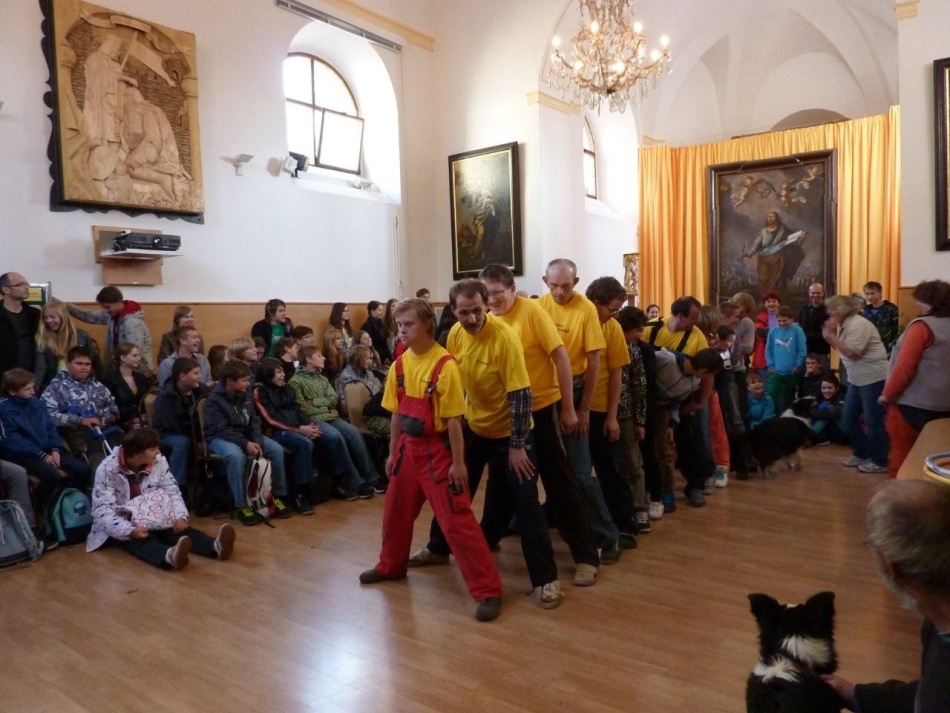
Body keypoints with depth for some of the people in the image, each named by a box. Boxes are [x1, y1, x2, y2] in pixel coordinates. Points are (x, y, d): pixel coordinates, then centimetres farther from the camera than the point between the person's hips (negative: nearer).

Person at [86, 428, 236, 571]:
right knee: (139, 538, -36)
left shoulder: (158, 461, -6)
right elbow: (102, 511, -23)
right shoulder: (107, 470, -18)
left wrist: (181, 516, -23)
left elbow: (172, 490, -2)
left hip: (151, 520, 4)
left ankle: (215, 546, -52)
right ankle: (169, 556, -67)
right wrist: (130, 531, -40)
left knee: (177, 528, -26)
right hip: (120, 526, -4)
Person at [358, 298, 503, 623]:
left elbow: (454, 419, -16)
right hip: (408, 448, 7)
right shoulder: (400, 364, 4)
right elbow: (397, 413, 11)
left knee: (457, 521, -5)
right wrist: (393, 452, 14)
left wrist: (458, 463, -14)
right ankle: (391, 566, 46)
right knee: (395, 512, 21)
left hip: (438, 451, -7)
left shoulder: (445, 365, -17)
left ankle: (488, 590, 6)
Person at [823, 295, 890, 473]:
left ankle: (879, 461, 8)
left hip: (873, 377, -10)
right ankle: (861, 454, 25)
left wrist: (831, 335, -18)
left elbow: (850, 351, -25)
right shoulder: (847, 325, 10)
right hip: (857, 378, 10)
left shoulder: (858, 324, -19)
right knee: (850, 417, 13)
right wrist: (829, 335, -2)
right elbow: (842, 349, 12)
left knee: (873, 420, -3)